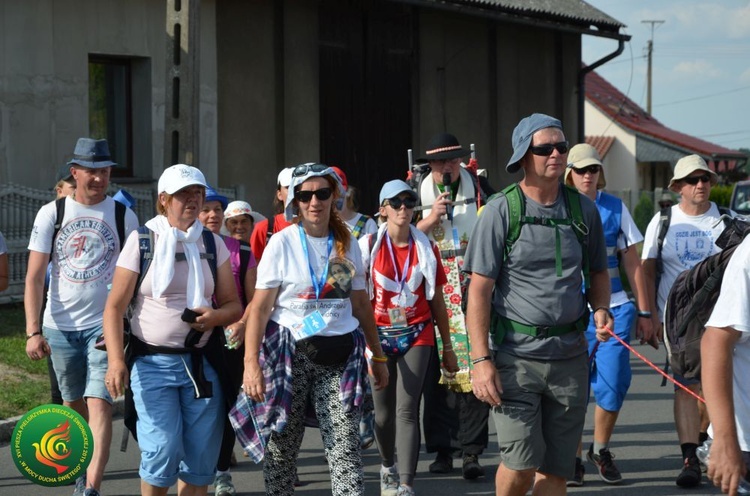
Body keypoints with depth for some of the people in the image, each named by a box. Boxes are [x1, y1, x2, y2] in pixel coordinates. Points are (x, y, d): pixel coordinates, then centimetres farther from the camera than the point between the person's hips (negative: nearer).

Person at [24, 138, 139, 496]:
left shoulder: (123, 217, 2)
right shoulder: (51, 214, 2)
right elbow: (34, 277, -1)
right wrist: (33, 331, -10)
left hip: (105, 324, -2)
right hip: (60, 327, 2)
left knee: (99, 403, -14)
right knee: (74, 405, 12)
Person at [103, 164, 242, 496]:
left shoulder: (213, 244, 10)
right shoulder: (141, 241, 0)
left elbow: (233, 305, 12)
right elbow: (115, 307, -4)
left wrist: (215, 316, -12)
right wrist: (116, 360, -16)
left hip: (201, 363, 3)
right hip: (153, 362, -3)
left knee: (201, 456, 2)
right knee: (163, 452, -12)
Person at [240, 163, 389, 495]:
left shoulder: (347, 244, 9)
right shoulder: (282, 243, -2)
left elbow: (360, 303, 17)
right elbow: (260, 307, -6)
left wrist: (378, 356, 17)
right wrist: (251, 362, -15)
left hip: (339, 354, 2)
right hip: (289, 352, -2)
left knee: (345, 449, -6)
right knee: (279, 449, 1)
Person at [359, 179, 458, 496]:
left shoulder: (426, 248, 3)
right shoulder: (369, 246, -1)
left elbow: (437, 300, 9)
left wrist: (447, 347, 12)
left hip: (417, 334, 0)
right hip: (379, 335, 0)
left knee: (407, 410, -12)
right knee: (383, 413, 9)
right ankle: (388, 466, 36)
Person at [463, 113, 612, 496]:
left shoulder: (583, 210, 8)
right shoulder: (501, 211, -4)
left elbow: (598, 272, 22)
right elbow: (479, 289, -6)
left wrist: (601, 309, 0)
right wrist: (481, 359, -14)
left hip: (569, 356, 4)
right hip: (516, 355, -4)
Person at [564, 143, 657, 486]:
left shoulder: (615, 208, 4)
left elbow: (632, 264, 8)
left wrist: (644, 313, 6)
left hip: (613, 309, 1)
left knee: (612, 385, -3)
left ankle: (601, 451, 20)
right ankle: (573, 458, 15)